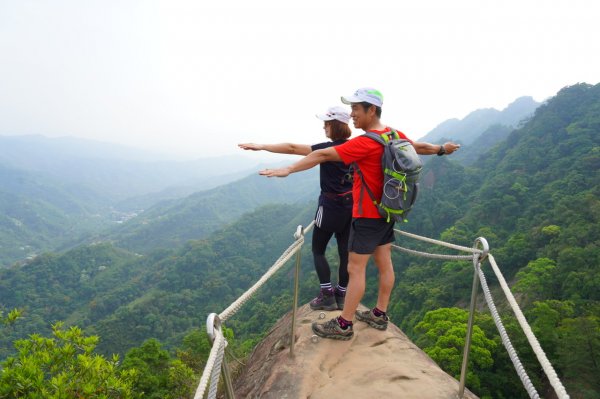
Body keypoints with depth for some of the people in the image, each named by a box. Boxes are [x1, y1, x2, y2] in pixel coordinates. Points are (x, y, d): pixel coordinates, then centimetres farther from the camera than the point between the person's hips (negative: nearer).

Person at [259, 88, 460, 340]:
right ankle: (379, 315, 30)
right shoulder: (394, 135, 3)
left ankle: (344, 325, 9)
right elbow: (419, 147, 21)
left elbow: (323, 155, -26)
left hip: (367, 215, -9)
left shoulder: (365, 143, -23)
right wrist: (442, 149, 41)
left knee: (355, 269, -1)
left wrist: (288, 170, -26)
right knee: (384, 263, 15)